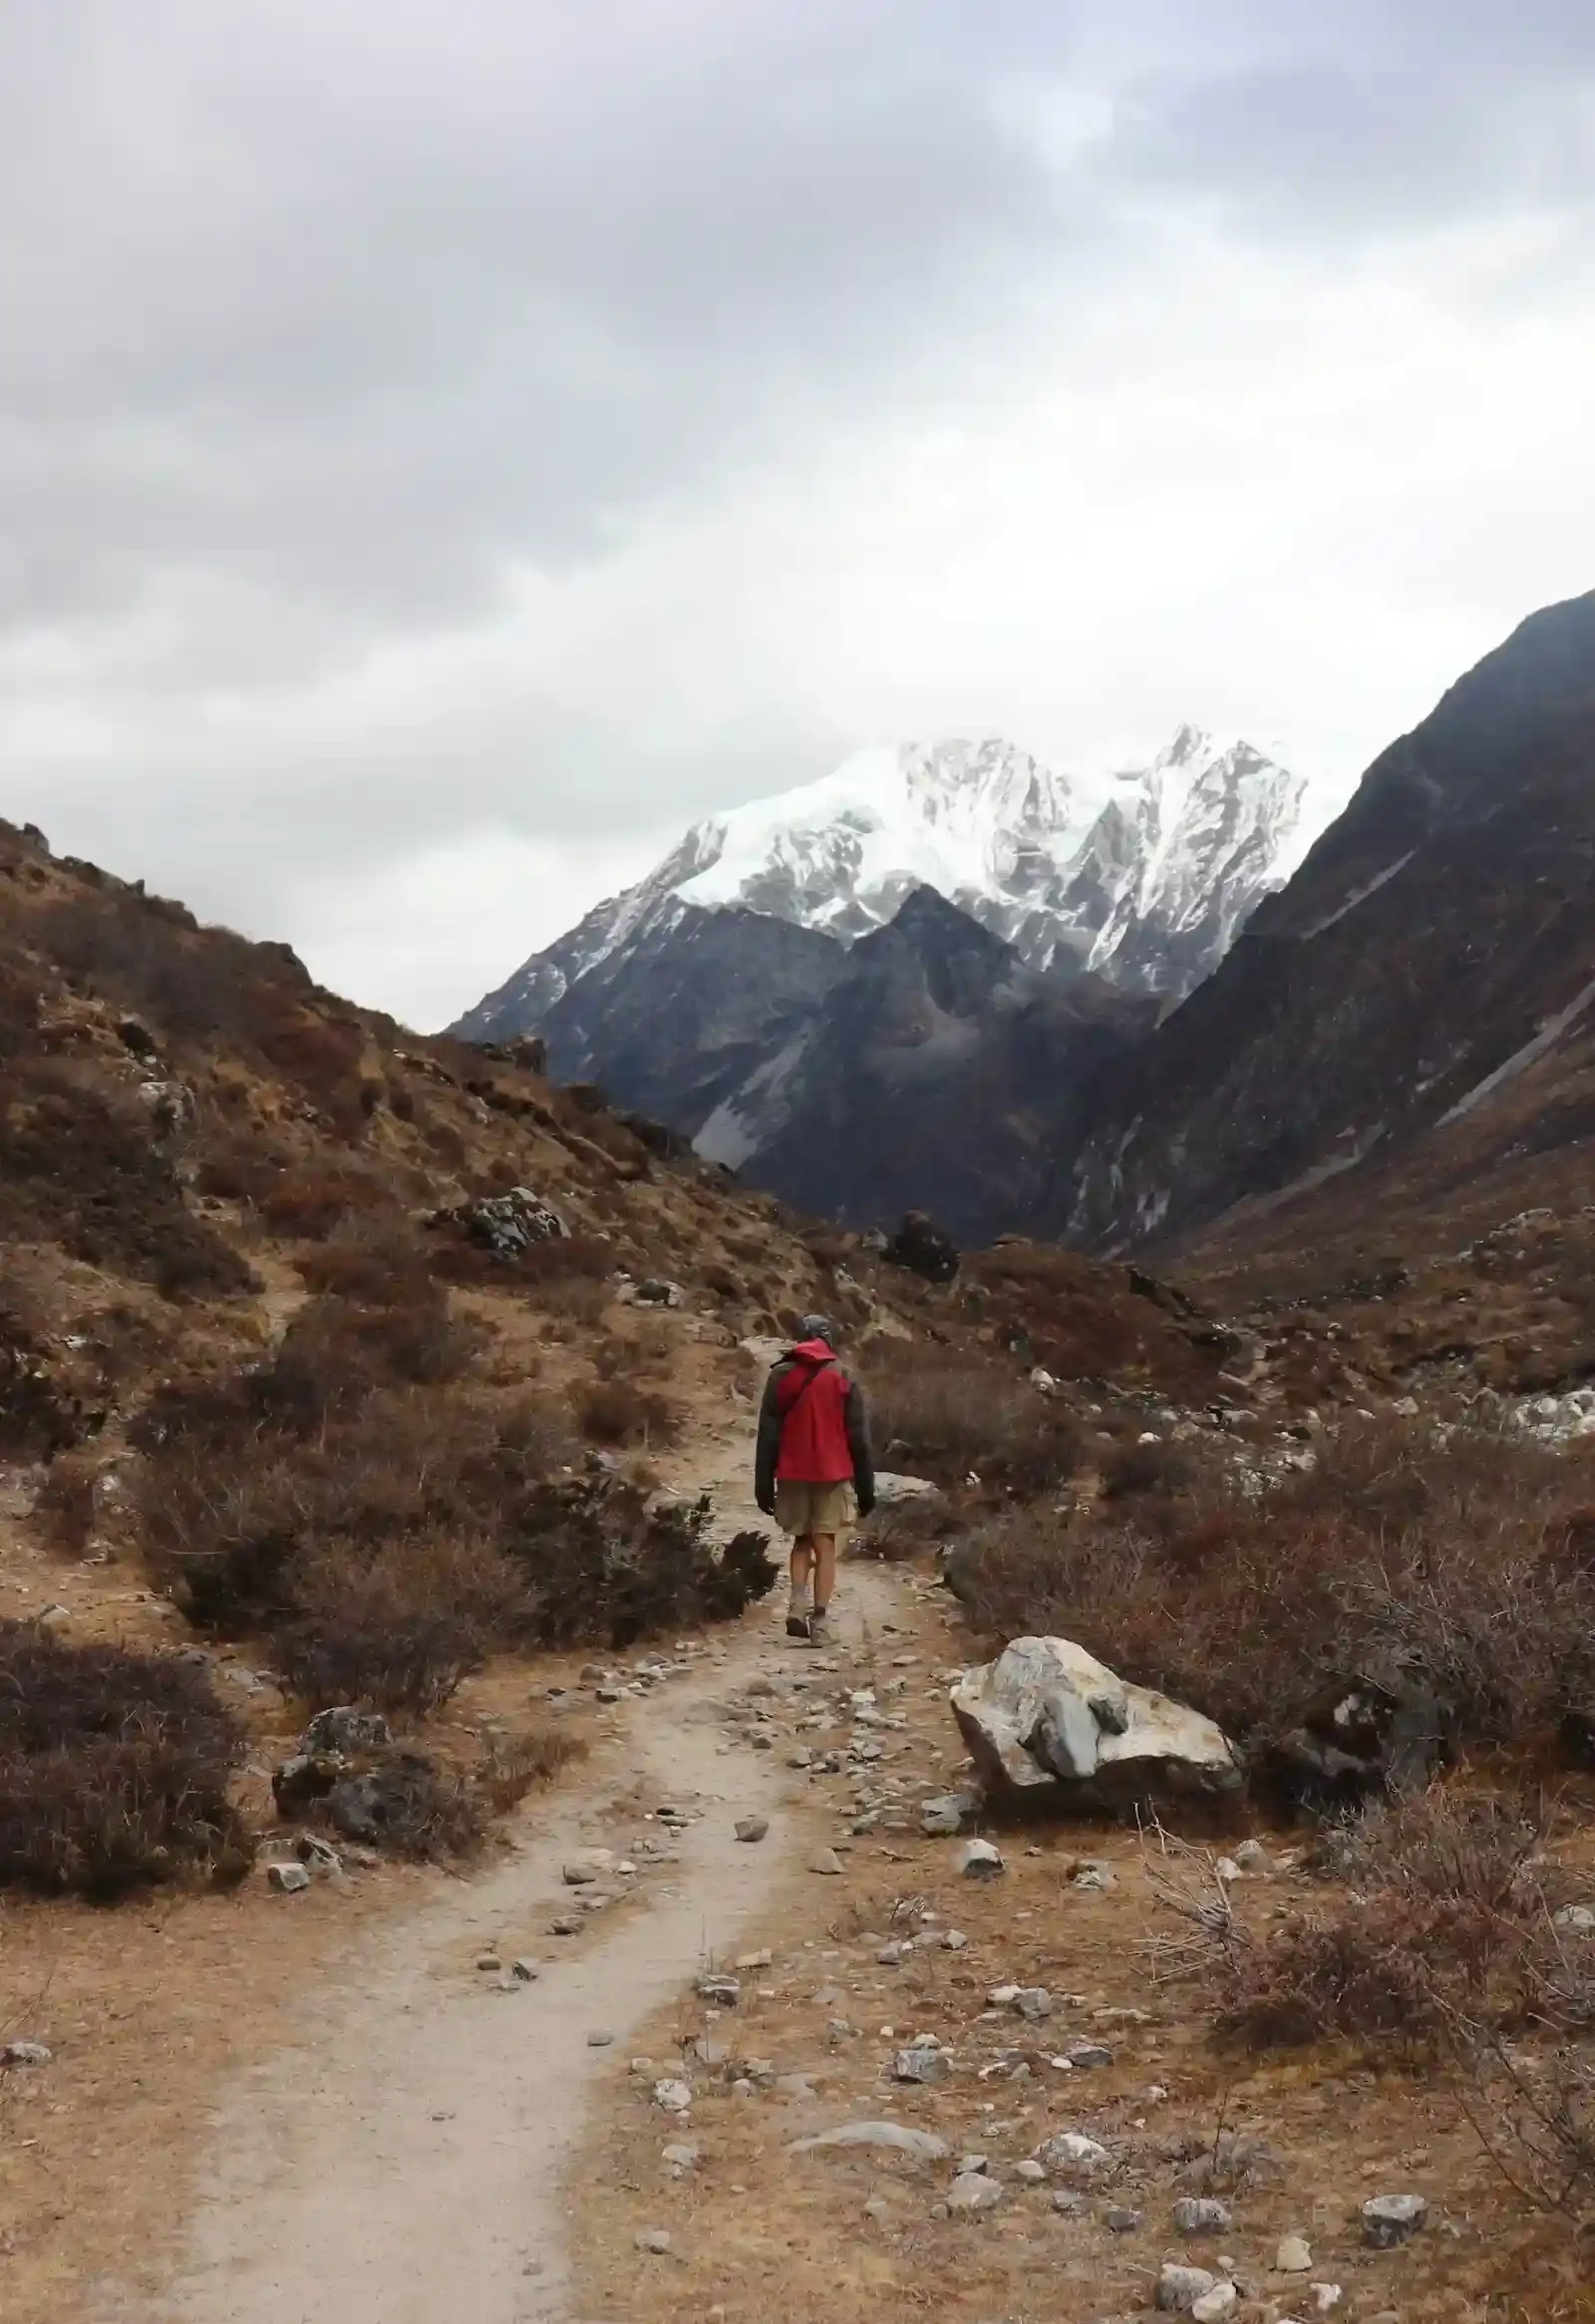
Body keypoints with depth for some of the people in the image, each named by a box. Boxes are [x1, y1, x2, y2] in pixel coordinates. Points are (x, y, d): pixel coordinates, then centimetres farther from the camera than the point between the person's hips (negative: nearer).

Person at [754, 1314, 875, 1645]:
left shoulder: (781, 1376, 1)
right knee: (825, 1546, 1)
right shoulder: (843, 1379, -1)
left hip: (793, 1475, 1)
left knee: (802, 1541, 17)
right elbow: (859, 1438, -1)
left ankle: (798, 1607, -1)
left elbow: (768, 1434, 0)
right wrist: (866, 1486, 3)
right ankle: (819, 1622, -4)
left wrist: (763, 1483, 3)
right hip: (832, 1475, -1)